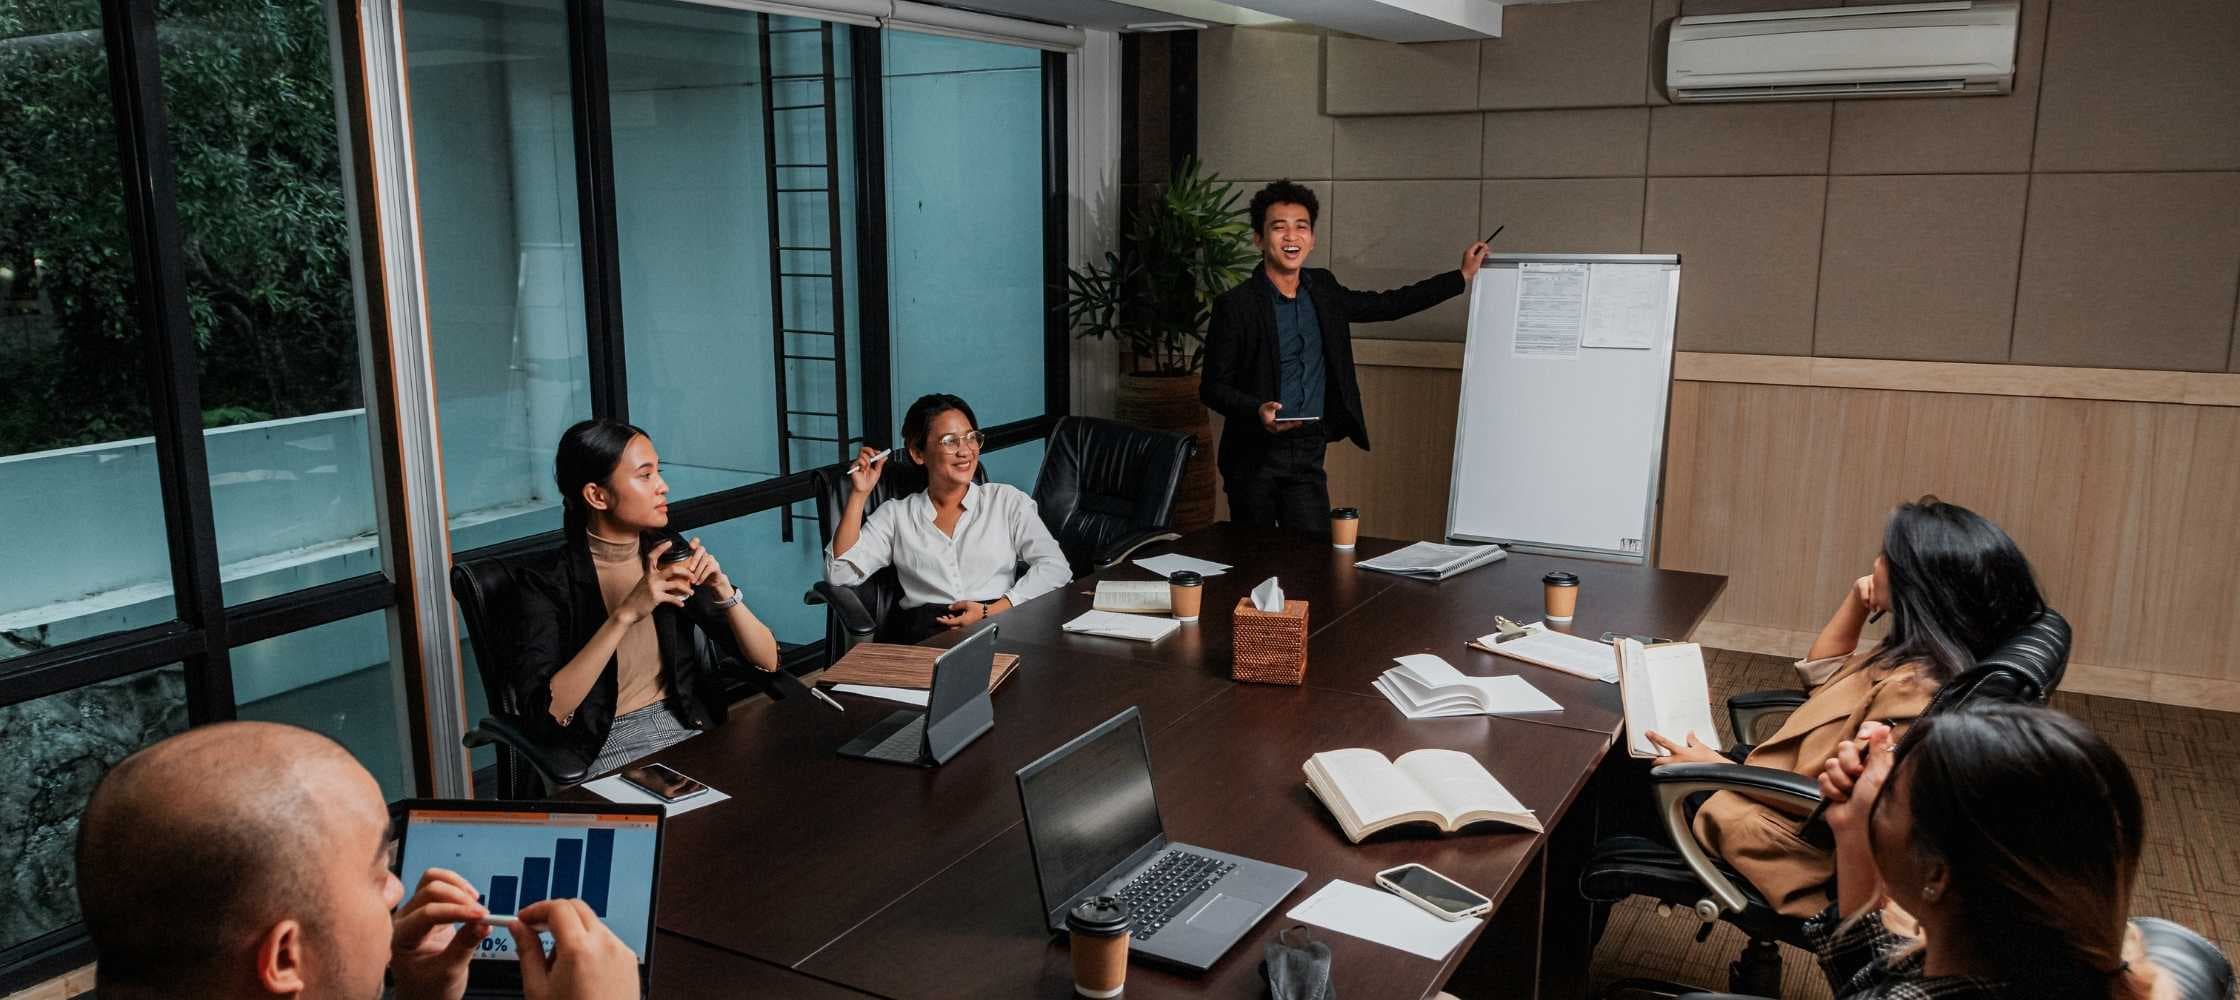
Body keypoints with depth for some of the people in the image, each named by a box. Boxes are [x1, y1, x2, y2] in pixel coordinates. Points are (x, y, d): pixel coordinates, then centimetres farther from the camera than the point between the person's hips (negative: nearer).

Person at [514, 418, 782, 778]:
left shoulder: (669, 557, 5)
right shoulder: (546, 583, -8)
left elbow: (767, 661, 5)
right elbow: (544, 713, -21)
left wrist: (723, 590, -13)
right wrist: (626, 613, -25)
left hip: (693, 734, 5)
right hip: (607, 754, -4)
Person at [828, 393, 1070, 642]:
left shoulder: (1007, 500, 16)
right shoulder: (895, 514, 19)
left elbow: (1056, 568, 4)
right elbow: (840, 573, 9)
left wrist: (991, 611, -9)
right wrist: (859, 493, 5)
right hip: (923, 635, 0)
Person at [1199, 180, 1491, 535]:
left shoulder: (1321, 289, 8)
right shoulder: (1235, 306, -9)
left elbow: (1386, 305, 20)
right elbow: (1212, 387, -7)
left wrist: (1463, 276, 23)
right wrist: (1258, 410, -26)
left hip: (1309, 452, 4)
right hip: (1255, 455, -4)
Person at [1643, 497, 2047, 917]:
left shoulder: (1908, 693, -30)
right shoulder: (1919, 658, 0)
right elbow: (1823, 670, 19)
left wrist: (1715, 767, -16)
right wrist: (1856, 599, 3)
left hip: (1801, 844, -9)